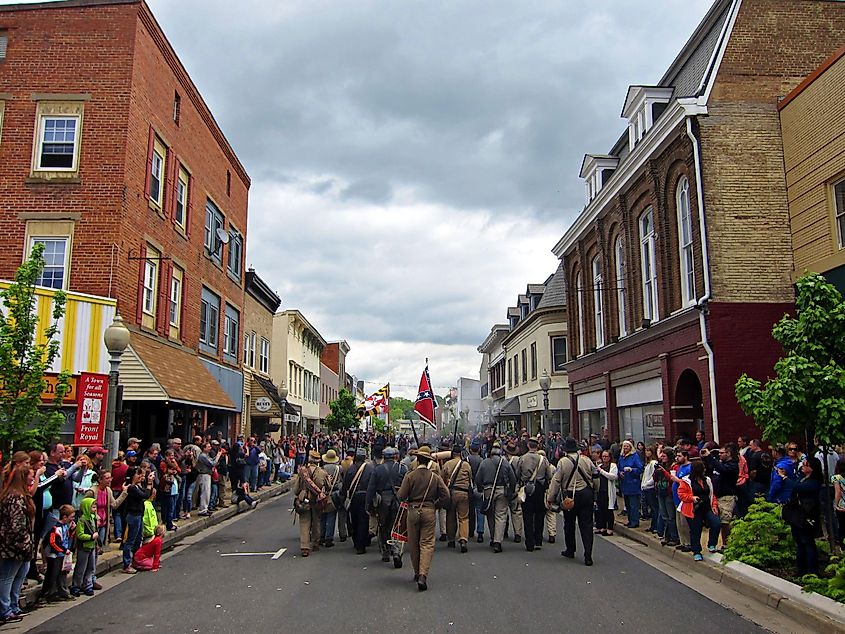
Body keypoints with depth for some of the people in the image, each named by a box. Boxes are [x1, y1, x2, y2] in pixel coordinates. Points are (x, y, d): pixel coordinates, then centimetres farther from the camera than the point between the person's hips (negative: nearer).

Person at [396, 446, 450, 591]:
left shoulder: (410, 476, -8)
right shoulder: (435, 477, -2)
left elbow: (401, 496, -8)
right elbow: (445, 496, -2)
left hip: (413, 511, 0)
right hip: (429, 512, 0)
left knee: (413, 544, 14)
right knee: (427, 543, 1)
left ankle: (417, 573, 25)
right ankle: (423, 575, -14)